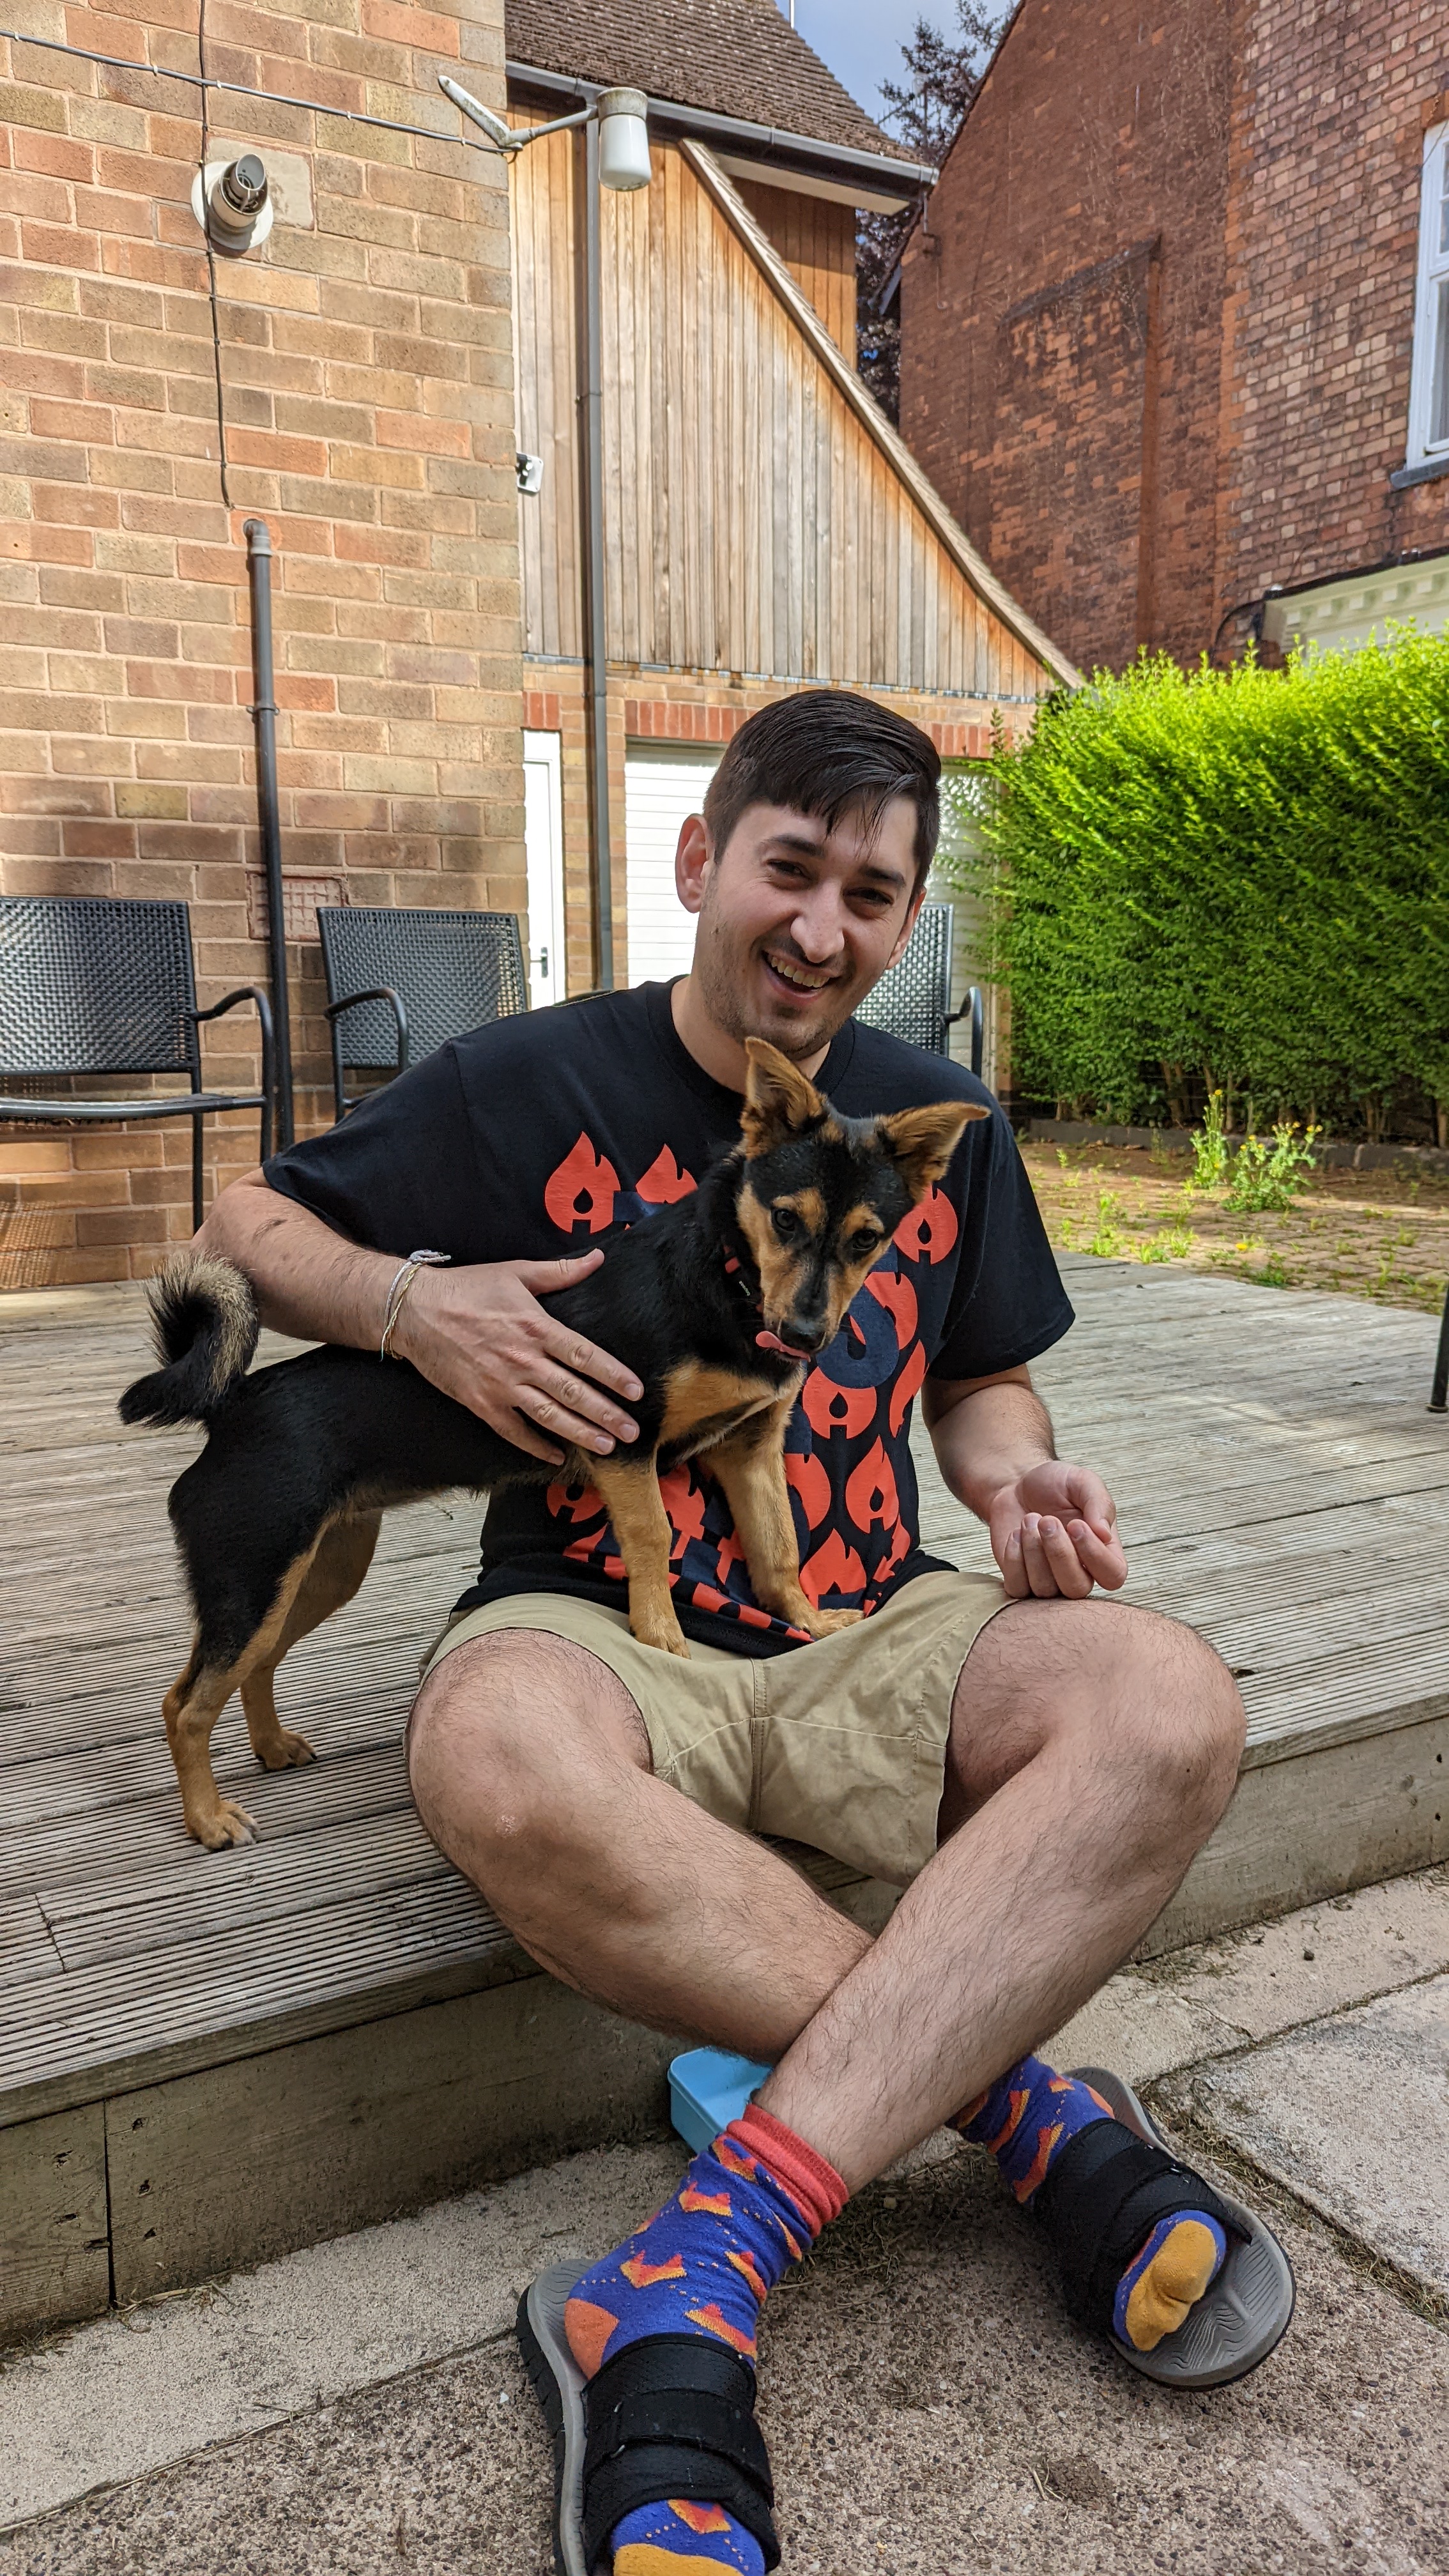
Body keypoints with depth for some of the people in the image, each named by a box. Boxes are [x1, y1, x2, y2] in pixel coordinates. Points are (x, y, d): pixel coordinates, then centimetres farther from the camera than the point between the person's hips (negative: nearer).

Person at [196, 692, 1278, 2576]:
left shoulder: (938, 1121, 10)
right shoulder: (528, 1085, 0)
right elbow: (248, 1225, 9)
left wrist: (1018, 1482, -4)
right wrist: (409, 1304, -12)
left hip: (871, 1638, 3)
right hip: (596, 1626, -2)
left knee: (1172, 1710, -26)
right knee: (499, 1768, -38)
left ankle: (731, 2231, -29)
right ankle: (1022, 2101, -19)